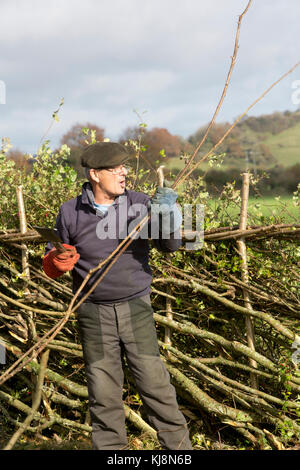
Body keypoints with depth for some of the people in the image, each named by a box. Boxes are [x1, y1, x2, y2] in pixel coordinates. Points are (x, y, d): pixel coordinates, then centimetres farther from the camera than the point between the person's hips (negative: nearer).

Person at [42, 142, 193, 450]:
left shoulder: (140, 204, -2)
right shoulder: (70, 213, -1)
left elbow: (169, 245, -11)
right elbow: (52, 261, 10)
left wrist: (168, 214, -30)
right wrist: (56, 261, -14)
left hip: (136, 308, 0)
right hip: (94, 313, 0)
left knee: (154, 383, 1)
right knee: (103, 391, 8)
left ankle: (178, 444, 16)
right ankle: (109, 448, 23)